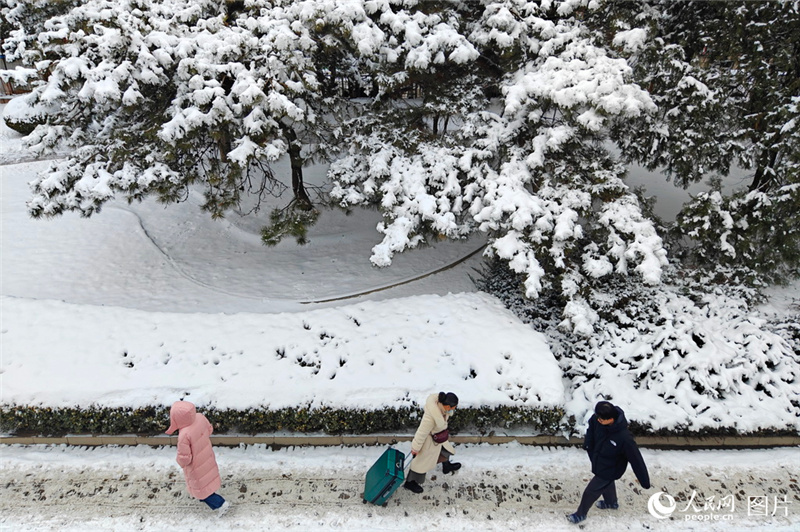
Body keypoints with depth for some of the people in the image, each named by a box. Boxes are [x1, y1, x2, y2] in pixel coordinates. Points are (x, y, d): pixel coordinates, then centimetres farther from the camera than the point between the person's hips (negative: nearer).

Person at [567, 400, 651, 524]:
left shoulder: (624, 438, -42)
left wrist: (644, 481, -18)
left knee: (590, 492, 13)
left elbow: (636, 459, -29)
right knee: (607, 484, 33)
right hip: (598, 463, 5)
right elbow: (591, 428, -1)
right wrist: (588, 446, -7)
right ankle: (612, 503, 64)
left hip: (609, 471, -5)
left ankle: (581, 514, 41)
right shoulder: (597, 420, -26)